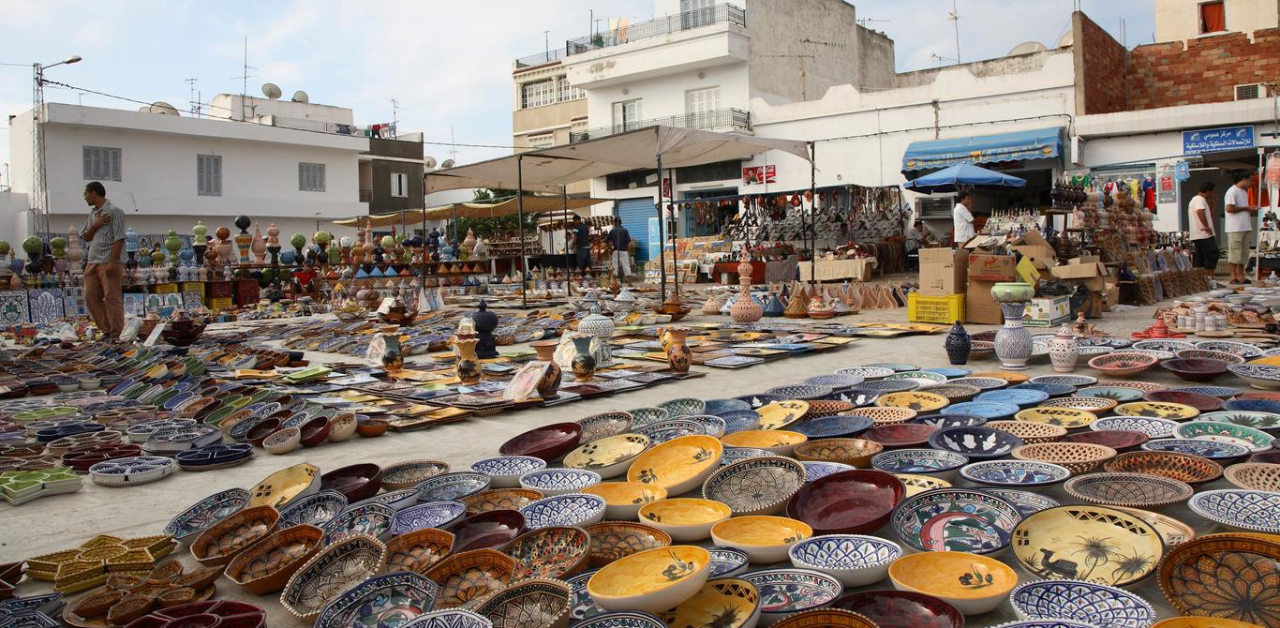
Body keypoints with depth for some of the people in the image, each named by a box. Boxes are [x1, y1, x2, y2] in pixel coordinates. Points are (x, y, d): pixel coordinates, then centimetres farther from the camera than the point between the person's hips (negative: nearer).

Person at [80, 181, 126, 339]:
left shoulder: (114, 211, -7)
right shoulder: (93, 214, 18)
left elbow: (119, 238, -13)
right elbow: (86, 237, 19)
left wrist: (112, 262, -19)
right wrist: (95, 225, -2)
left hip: (109, 262, -9)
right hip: (93, 262, 9)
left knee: (112, 298, -5)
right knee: (91, 297, 7)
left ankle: (116, 333, 0)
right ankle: (106, 330, 14)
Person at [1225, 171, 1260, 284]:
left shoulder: (1244, 191, 20)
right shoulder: (1232, 191, -10)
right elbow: (1229, 208, -20)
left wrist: (1251, 211, 6)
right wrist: (1245, 208, -12)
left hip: (1245, 227, 9)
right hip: (1235, 228, -9)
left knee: (1244, 253, 9)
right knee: (1234, 253, -6)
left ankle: (1241, 277, 13)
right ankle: (1233, 278, -4)